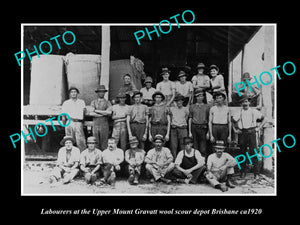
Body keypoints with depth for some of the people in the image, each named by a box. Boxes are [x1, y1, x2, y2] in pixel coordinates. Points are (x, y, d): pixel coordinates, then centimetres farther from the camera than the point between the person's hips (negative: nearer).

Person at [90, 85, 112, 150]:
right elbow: (91, 113, -2)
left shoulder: (107, 102, 7)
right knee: (96, 143, 3)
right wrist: (103, 113, -7)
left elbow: (109, 112, -10)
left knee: (104, 143, 0)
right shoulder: (93, 102, 12)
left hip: (104, 125, -1)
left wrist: (96, 111, -5)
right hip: (95, 124, 1)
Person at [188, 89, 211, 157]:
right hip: (194, 128, 1)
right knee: (195, 146, 3)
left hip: (203, 128, -1)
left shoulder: (207, 106, 8)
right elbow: (190, 119, 10)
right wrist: (190, 132, 4)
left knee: (203, 148, -2)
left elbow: (209, 120, 7)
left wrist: (208, 132, 2)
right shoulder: (192, 106, 10)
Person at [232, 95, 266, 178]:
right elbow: (233, 121, 16)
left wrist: (258, 128, 5)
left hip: (251, 133, -1)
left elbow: (264, 119, 13)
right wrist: (235, 130, 5)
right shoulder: (239, 113, 8)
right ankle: (243, 172, 15)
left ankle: (256, 172, 0)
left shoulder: (254, 111, 6)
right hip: (242, 134, 1)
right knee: (242, 152, 5)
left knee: (253, 152, -7)